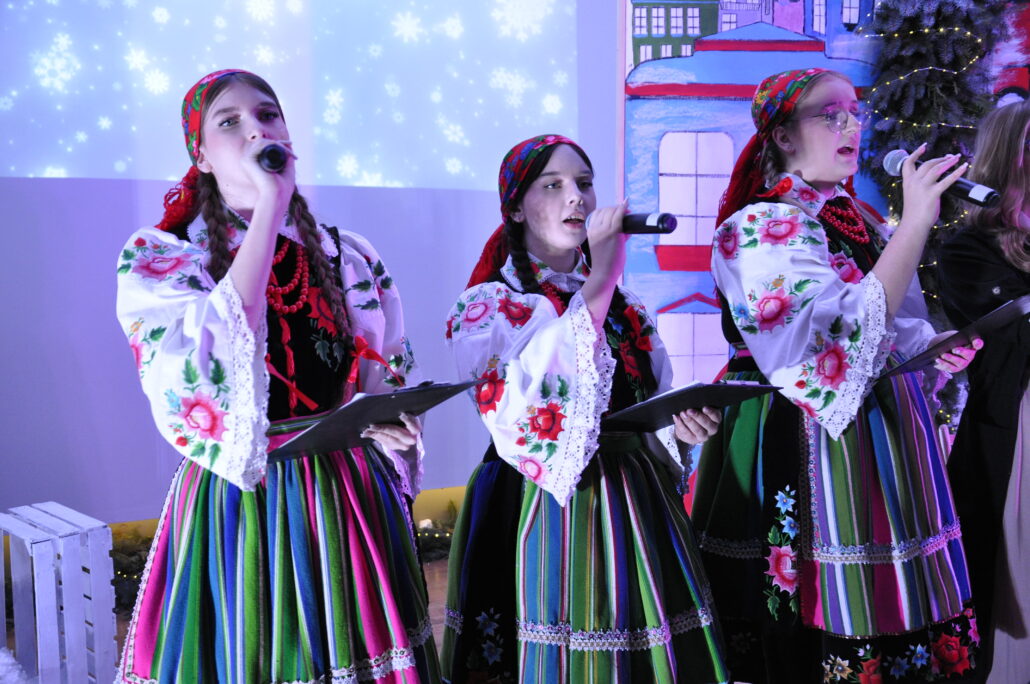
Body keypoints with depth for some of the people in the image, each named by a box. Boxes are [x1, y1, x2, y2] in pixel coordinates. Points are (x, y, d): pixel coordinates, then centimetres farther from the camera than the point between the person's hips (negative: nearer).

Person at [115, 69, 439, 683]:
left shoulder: (349, 258, 7)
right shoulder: (158, 258, -3)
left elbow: (396, 387, 18)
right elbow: (214, 363, -23)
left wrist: (375, 421, -7)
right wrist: (269, 203, -20)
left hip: (350, 504, 4)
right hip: (235, 510, -3)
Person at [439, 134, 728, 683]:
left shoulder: (625, 309, 11)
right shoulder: (487, 306, -5)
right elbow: (527, 405, -24)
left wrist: (678, 425, -3)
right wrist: (600, 280, -24)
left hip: (635, 509, 5)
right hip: (542, 512, -5)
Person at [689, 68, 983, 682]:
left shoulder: (860, 223, 13)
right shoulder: (763, 228, -11)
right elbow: (845, 338, -24)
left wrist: (934, 351, 0)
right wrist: (915, 223, -23)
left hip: (883, 432, 8)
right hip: (800, 443, -8)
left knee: (885, 622, 12)